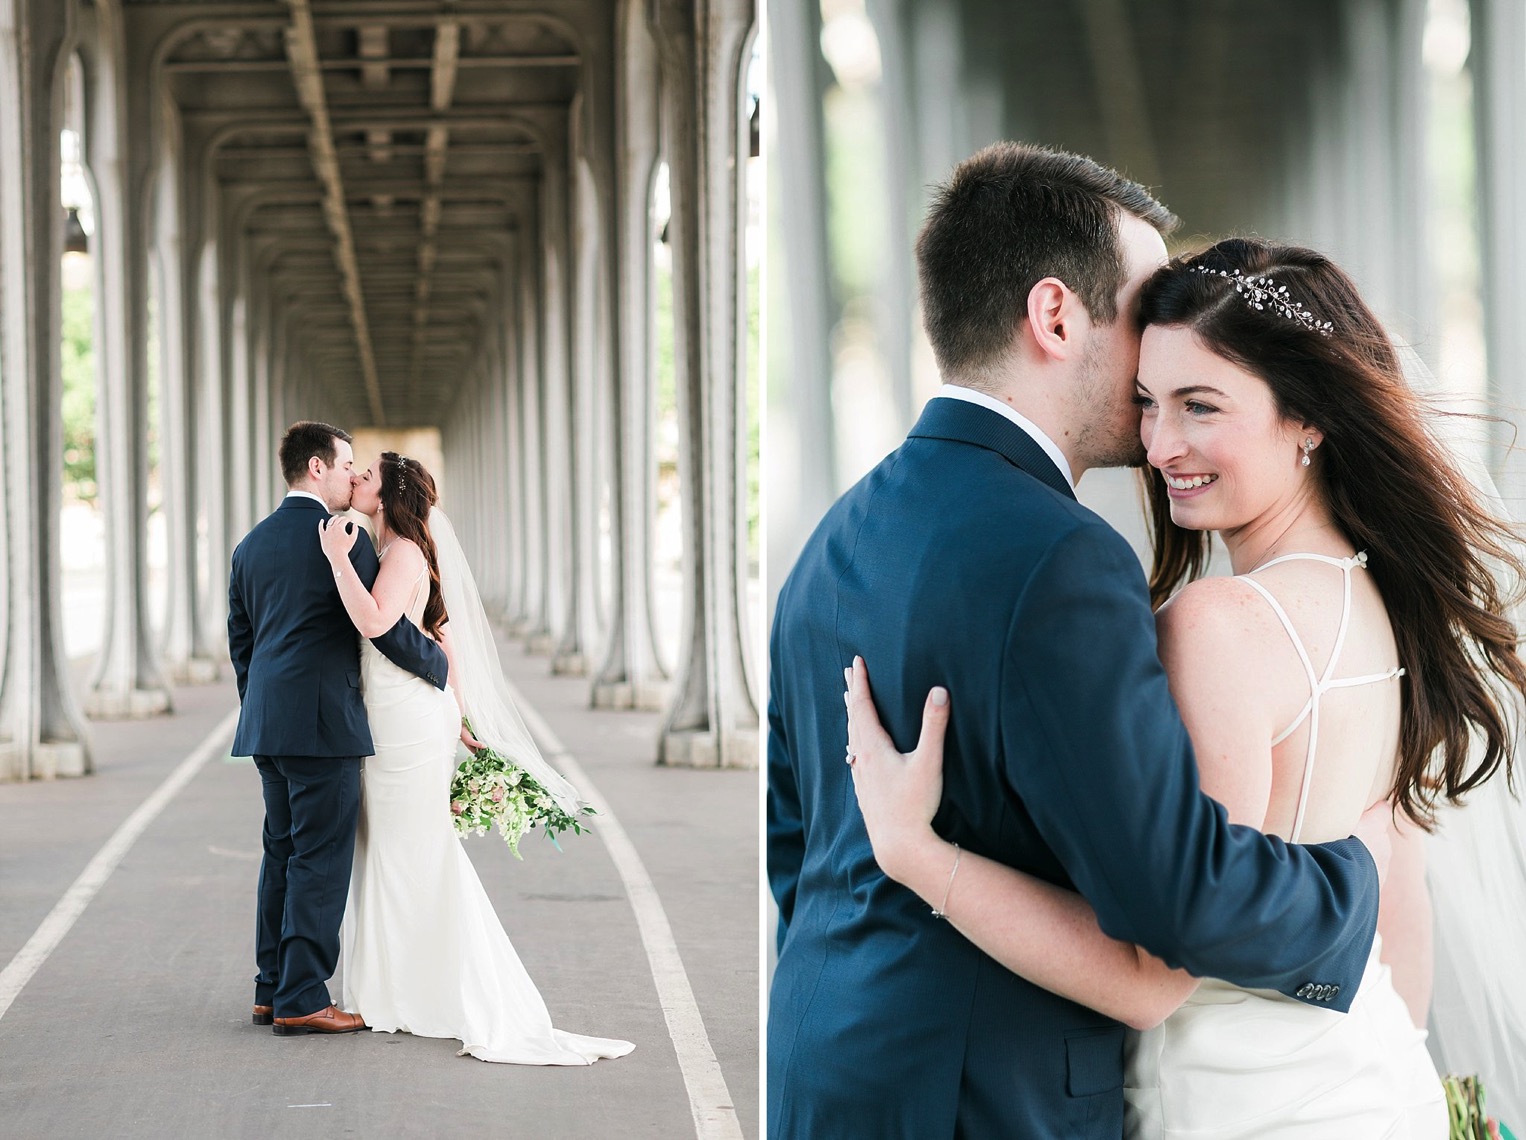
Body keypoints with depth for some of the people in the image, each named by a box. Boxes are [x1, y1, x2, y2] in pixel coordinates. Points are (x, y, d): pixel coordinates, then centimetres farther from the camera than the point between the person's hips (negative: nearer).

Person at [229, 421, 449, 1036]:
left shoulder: (251, 543, 13)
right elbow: (385, 625, -12)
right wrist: (441, 665, 4)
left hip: (267, 725, 8)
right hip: (324, 724, -8)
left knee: (283, 853, 14)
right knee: (320, 859, -4)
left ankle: (273, 989, 17)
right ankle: (301, 1001, -5)